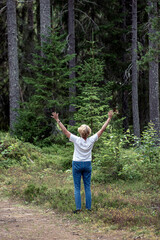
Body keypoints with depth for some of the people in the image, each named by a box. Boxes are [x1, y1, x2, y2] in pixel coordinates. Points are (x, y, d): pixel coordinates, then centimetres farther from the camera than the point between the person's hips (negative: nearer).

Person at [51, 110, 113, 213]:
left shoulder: (77, 140, -14)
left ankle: (78, 208, -4)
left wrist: (58, 120, -4)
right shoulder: (91, 140, -8)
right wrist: (109, 118, 6)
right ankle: (89, 208, 6)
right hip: (87, 165, 2)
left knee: (77, 188, 1)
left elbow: (65, 131, -10)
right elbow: (102, 129, -1)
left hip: (77, 165, -2)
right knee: (87, 187, 7)